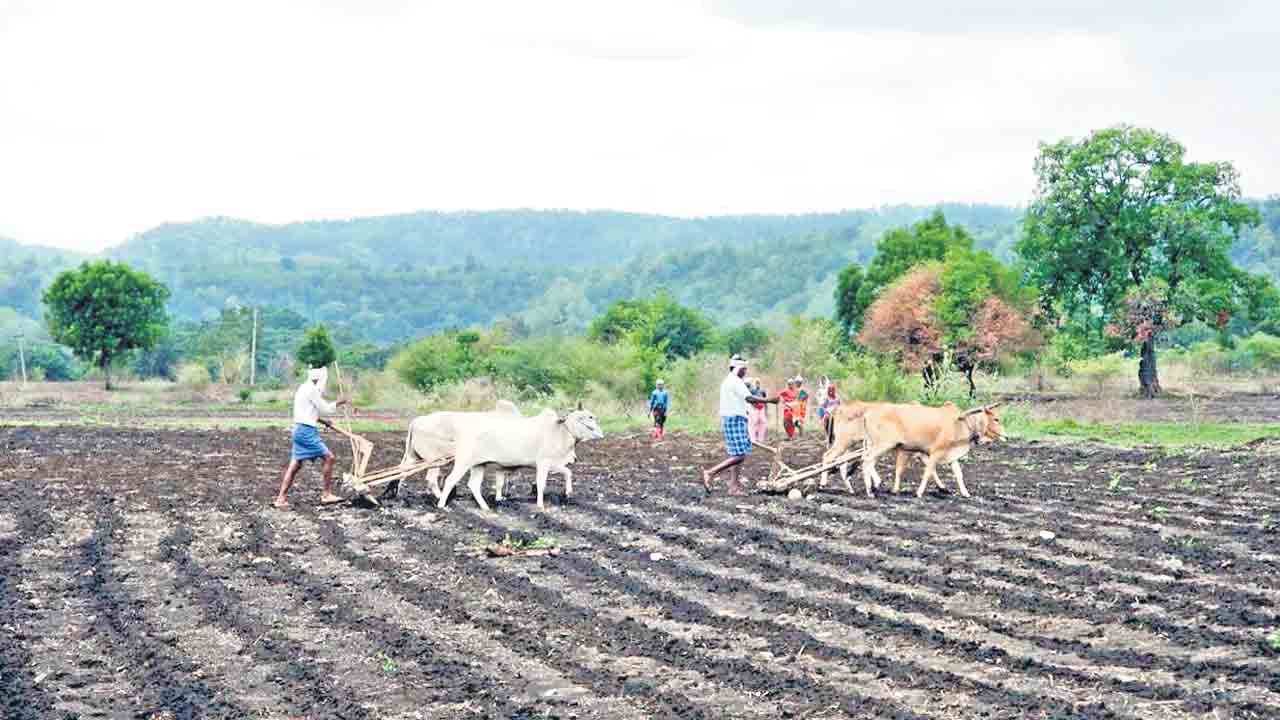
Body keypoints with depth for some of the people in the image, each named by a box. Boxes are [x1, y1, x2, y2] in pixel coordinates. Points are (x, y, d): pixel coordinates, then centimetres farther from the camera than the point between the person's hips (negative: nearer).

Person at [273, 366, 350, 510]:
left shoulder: (303, 388, 17)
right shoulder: (311, 390, -14)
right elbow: (325, 409, -9)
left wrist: (323, 421, 18)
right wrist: (339, 402, 4)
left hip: (299, 429, 10)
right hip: (307, 431, -10)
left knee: (295, 465, 8)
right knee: (328, 457, -1)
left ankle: (281, 498, 5)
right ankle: (326, 494, 3)